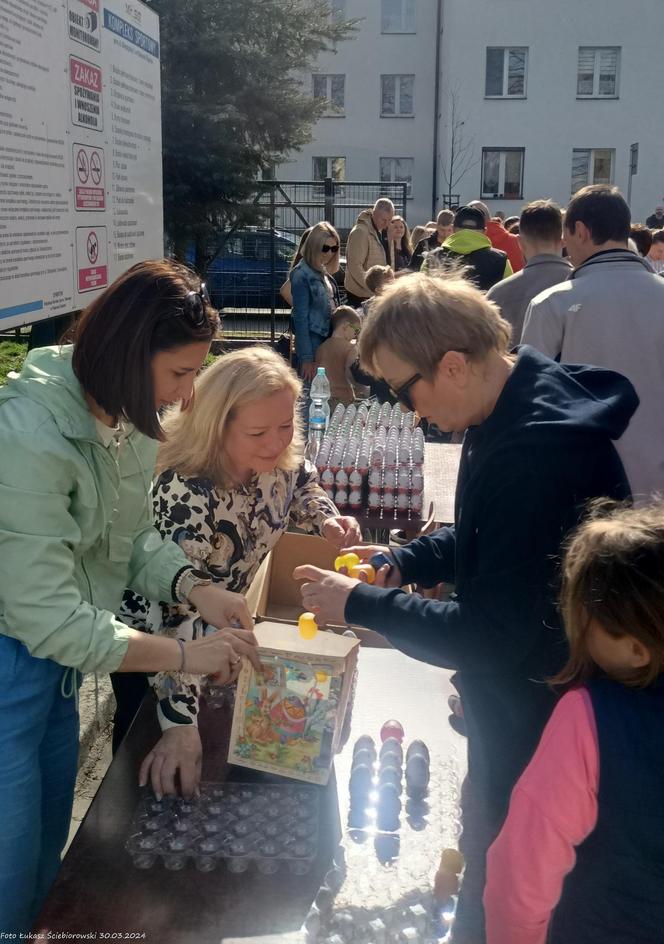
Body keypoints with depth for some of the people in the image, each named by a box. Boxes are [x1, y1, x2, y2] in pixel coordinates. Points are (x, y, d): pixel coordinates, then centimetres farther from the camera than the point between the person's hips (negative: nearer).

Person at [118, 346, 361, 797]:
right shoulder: (186, 492, -40)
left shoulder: (278, 457, -19)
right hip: (149, 632, -6)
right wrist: (180, 723, -47)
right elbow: (176, 610, -42)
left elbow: (301, 485, 5)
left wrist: (327, 520, -17)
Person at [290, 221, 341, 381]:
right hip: (313, 341, -8)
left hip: (327, 340, 8)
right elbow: (301, 317, -16)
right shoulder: (302, 274, -13)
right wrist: (307, 357, -19)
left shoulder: (323, 272, 12)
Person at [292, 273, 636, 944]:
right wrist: (404, 561, -1)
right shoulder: (509, 414, -2)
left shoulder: (539, 454, -33)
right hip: (511, 699, 9)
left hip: (538, 719, -9)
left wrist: (359, 605, -19)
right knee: (488, 856, 28)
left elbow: (492, 635, -29)